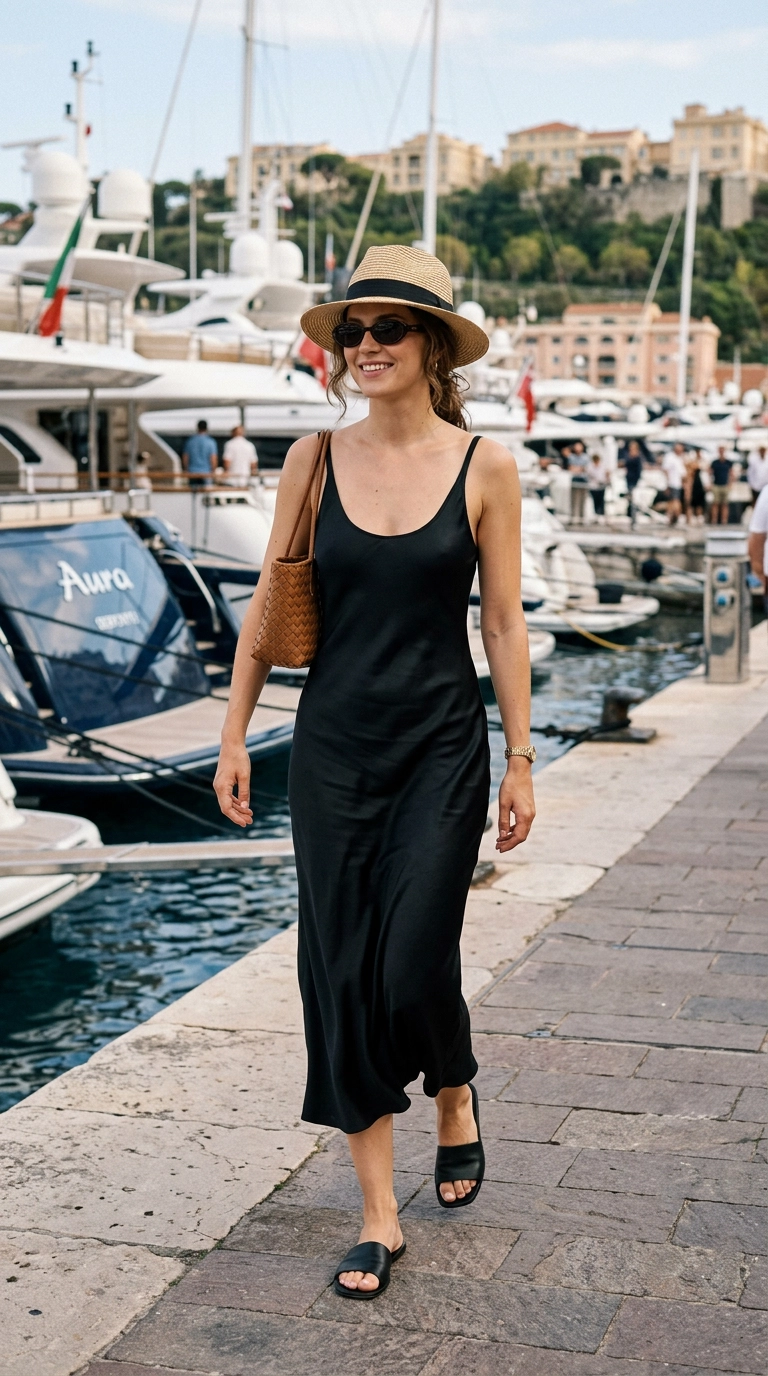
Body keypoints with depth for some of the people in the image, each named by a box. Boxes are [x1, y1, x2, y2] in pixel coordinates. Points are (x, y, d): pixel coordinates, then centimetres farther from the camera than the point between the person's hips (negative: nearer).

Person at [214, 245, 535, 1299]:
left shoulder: (485, 466, -4)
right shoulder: (315, 460, 1)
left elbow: (504, 621, -1)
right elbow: (269, 603, 7)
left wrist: (521, 760, -1)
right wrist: (233, 735, 6)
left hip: (441, 747, -2)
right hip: (333, 746, 2)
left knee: (414, 965, -6)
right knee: (341, 974, 3)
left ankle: (456, 1097, 31)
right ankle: (379, 1215, 16)